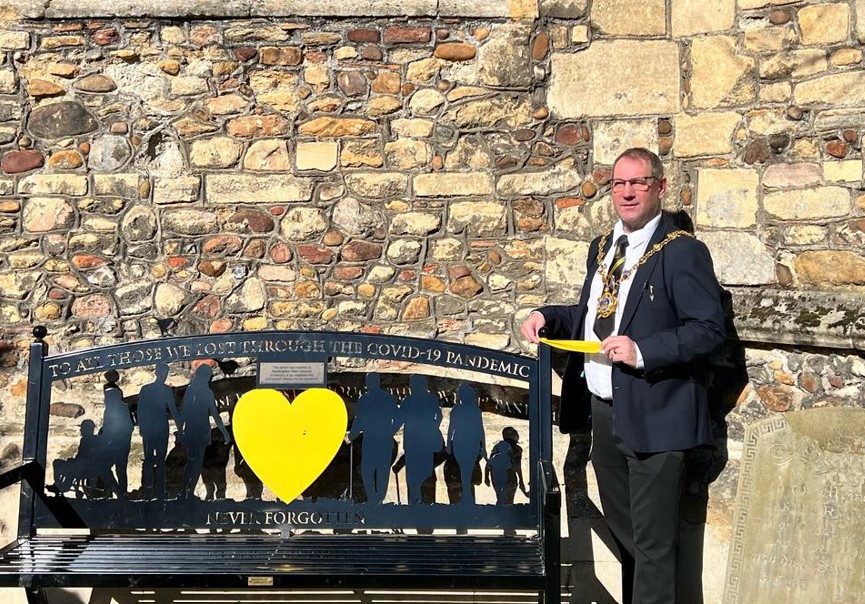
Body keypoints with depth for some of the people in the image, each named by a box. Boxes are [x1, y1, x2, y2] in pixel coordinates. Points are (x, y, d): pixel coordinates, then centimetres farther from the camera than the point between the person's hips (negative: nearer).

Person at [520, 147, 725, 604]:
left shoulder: (682, 251, -12)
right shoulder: (602, 247, 13)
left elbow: (709, 328, -16)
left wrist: (642, 351, -25)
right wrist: (549, 318, 3)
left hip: (651, 414, -8)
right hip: (602, 409, 8)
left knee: (652, 540, 0)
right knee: (621, 528, 21)